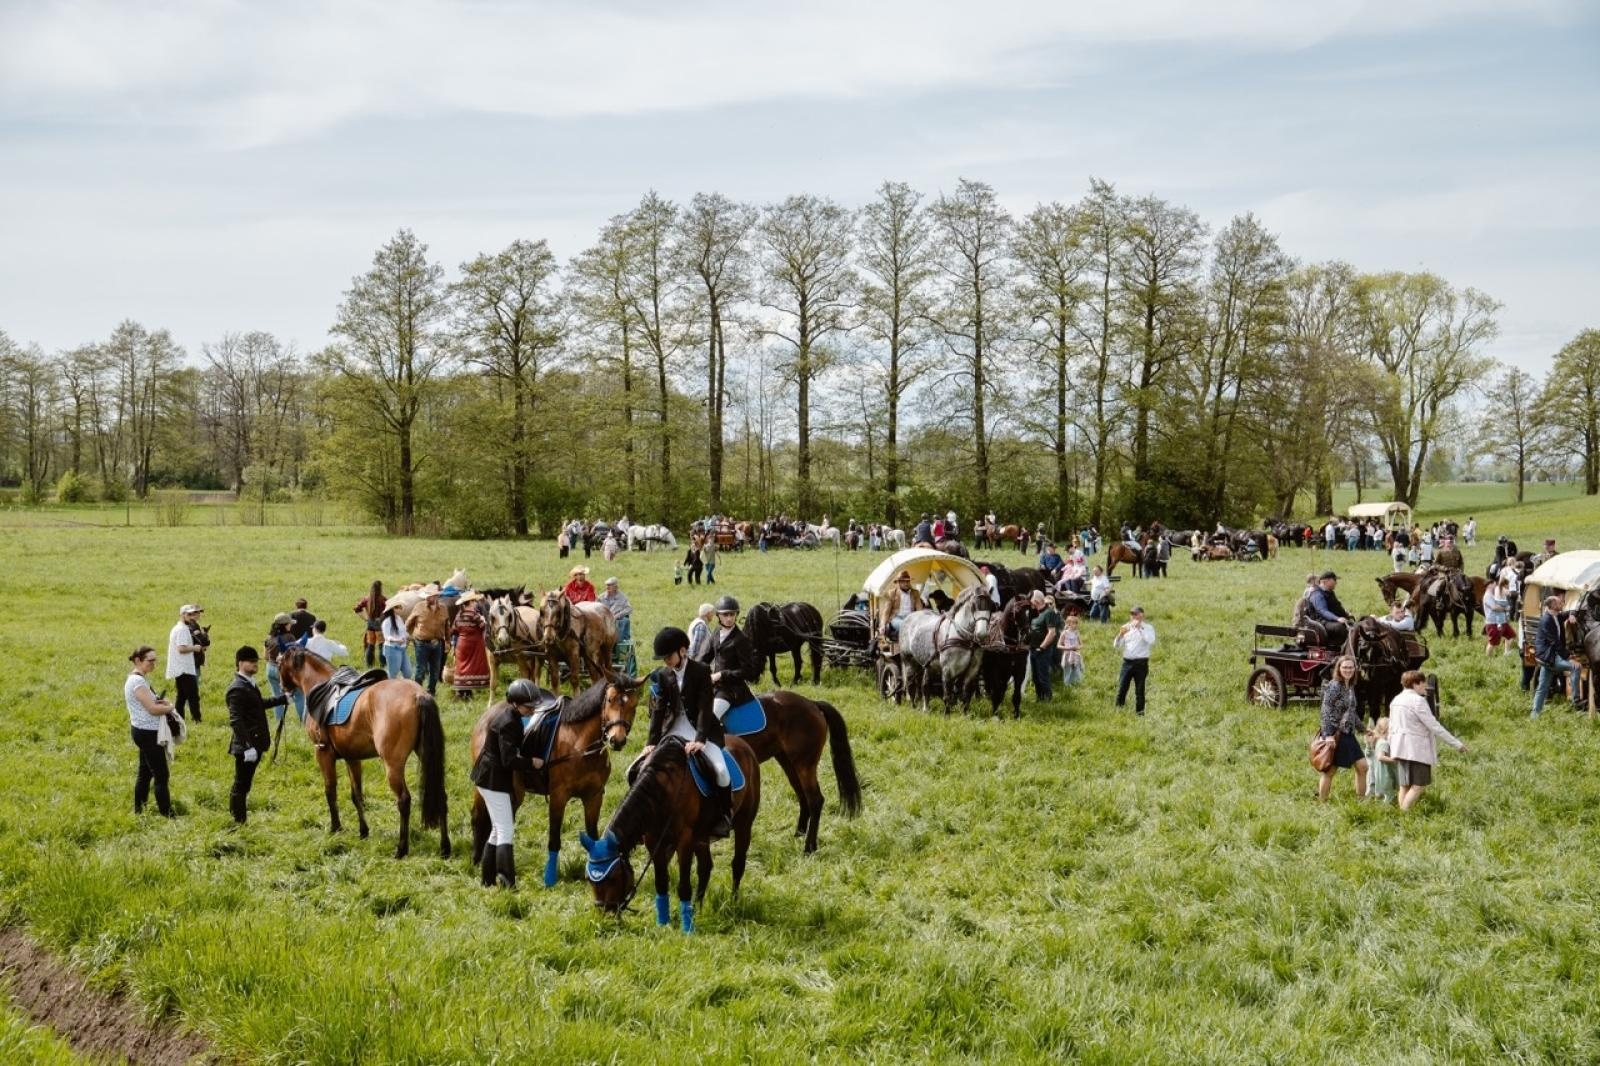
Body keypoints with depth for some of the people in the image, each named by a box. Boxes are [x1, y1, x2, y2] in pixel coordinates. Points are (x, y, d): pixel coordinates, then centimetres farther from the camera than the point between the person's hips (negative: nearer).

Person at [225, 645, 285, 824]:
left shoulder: (249, 685, 12)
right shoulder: (237, 689, -19)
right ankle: (239, 821, 7)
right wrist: (248, 747, -29)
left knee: (243, 785, 17)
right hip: (245, 747, -10)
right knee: (241, 786, 0)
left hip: (254, 744, 10)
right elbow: (236, 721, -25)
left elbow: (260, 704, 30)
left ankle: (239, 821, 25)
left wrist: (284, 698, 31)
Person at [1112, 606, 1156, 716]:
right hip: (1127, 661, 3)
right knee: (1122, 687, 2)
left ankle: (1139, 713, 11)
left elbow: (1151, 641, -20)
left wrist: (1140, 628, -19)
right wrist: (1120, 634, -10)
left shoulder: (1148, 628, 1)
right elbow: (1116, 645, 9)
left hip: (1141, 663, -3)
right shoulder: (1126, 627, 10)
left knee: (1139, 690, 3)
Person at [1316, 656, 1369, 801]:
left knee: (1362, 766, 7)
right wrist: (1328, 736, -24)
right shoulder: (1333, 686, -13)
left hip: (1348, 735, 8)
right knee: (1330, 771, -2)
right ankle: (1322, 803, 6)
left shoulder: (1351, 687, 12)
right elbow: (1326, 711, -18)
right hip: (1335, 734, -8)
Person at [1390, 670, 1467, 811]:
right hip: (1417, 749, -9)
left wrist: (1392, 747, 25)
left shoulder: (1396, 700, 12)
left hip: (1402, 747, 9)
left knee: (1405, 785, 13)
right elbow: (1434, 726, -16)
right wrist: (1457, 744, -11)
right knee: (1418, 785, -8)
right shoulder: (1418, 701, -15)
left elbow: (1392, 727, 17)